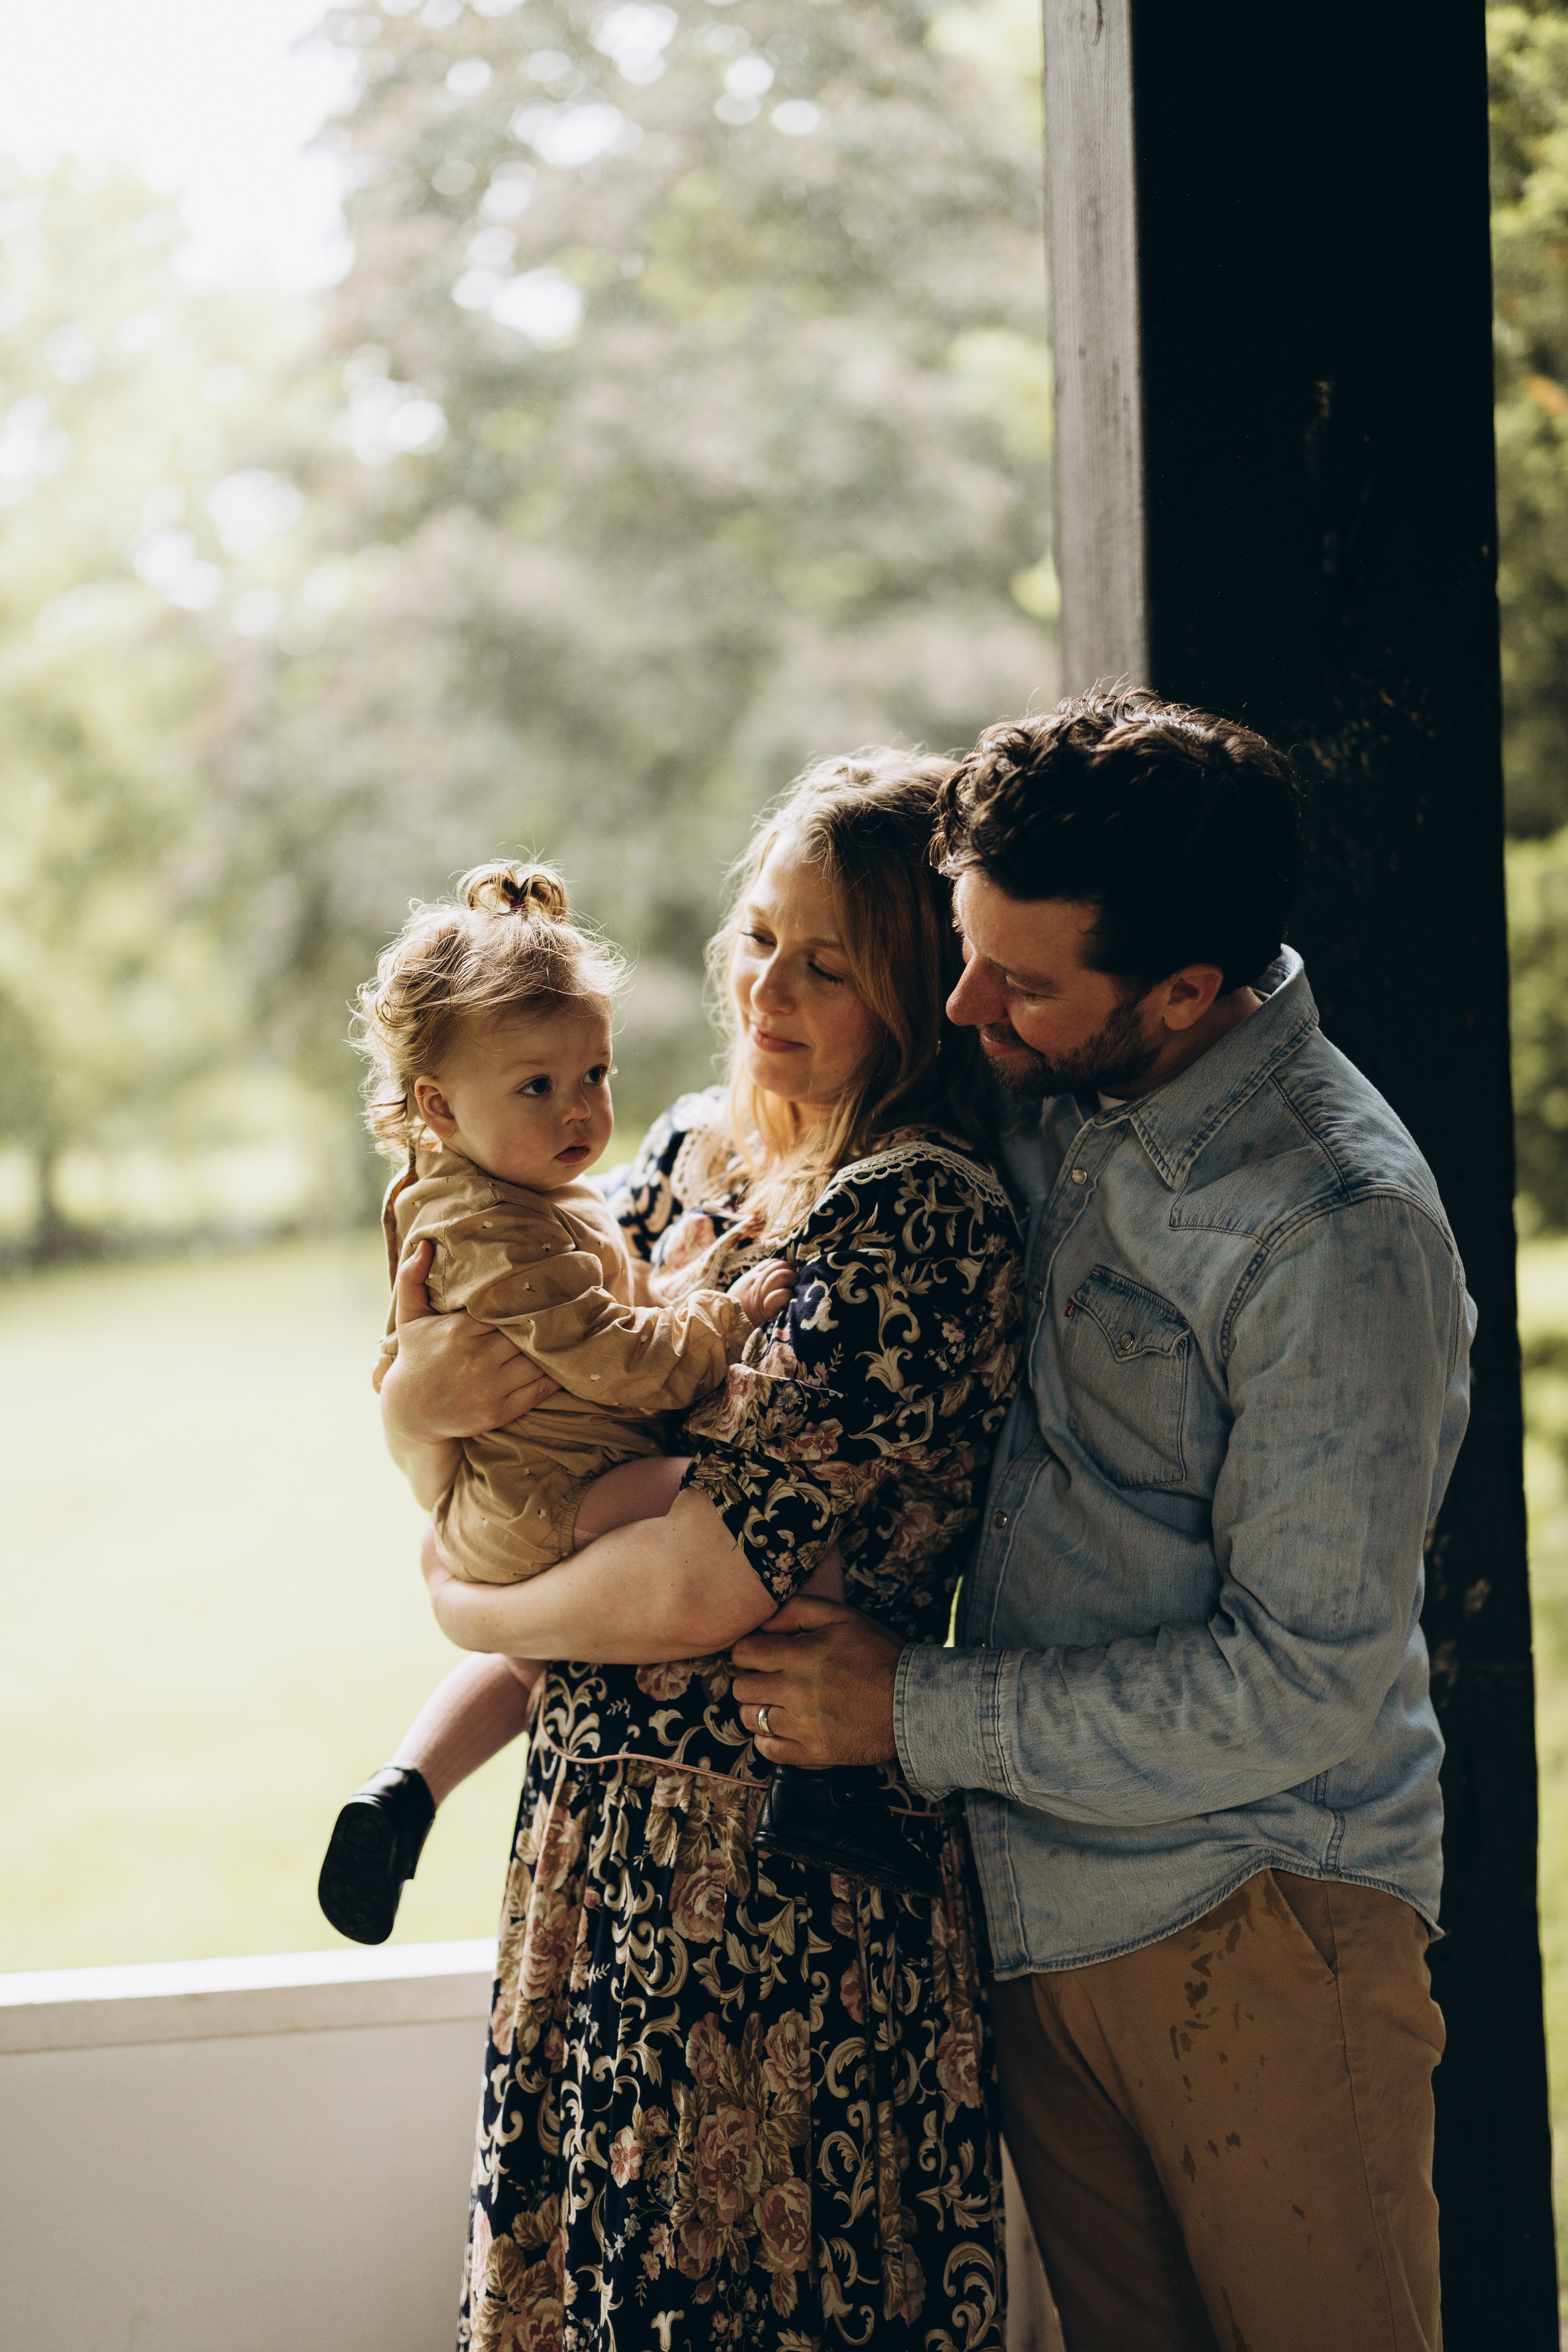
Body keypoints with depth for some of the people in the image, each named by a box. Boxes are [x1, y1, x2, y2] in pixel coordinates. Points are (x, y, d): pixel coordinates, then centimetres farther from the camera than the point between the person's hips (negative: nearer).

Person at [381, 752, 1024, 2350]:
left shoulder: (921, 1217, -18)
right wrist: (413, 1404, -14)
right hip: (599, 1829, 8)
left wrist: (469, 1611, -5)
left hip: (773, 1894, -8)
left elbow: (698, 1587, -23)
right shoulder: (692, 1157, 7)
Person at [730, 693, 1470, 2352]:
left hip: (1255, 1933, -6)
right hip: (1035, 1904, 7)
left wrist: (919, 1712, -15)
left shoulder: (1339, 1233, -20)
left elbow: (1303, 1686, -20)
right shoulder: (1040, 1101, 2)